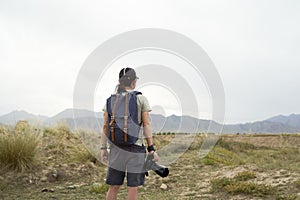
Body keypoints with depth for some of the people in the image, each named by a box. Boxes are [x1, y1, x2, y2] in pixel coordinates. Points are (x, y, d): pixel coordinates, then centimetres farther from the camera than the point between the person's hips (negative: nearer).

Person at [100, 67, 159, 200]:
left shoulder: (110, 100, 7)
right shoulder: (141, 99, -2)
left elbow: (105, 126, 4)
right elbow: (146, 125, -6)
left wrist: (103, 148, 7)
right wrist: (151, 149, -4)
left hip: (116, 148, 4)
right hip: (135, 147, -3)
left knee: (113, 187, 12)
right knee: (133, 187, 4)